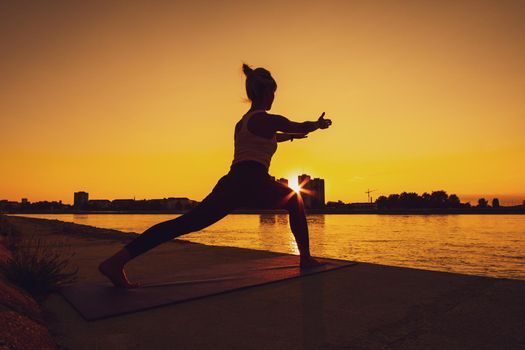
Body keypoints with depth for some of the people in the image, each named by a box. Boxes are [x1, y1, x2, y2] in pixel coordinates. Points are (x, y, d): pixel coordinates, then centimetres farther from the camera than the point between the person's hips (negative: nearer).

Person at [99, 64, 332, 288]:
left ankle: (117, 261, -18)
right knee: (294, 200, 21)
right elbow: (302, 127, 17)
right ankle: (305, 258, 25)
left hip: (232, 182, 7)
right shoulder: (267, 119, 3)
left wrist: (288, 135, 58)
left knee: (186, 223, -6)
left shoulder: (242, 122, 27)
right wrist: (320, 124, 38)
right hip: (253, 182, -7)